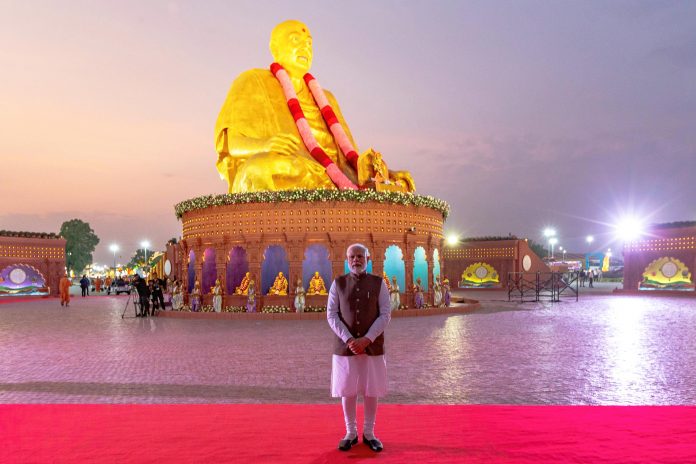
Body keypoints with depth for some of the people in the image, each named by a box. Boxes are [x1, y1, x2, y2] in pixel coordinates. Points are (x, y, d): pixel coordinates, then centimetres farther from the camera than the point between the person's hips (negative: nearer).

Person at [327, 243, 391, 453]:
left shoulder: (378, 283, -1)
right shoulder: (338, 283, 0)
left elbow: (385, 315, -6)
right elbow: (332, 315, -5)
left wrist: (366, 340, -17)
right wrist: (349, 340, -16)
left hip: (372, 346, 0)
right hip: (345, 346, 0)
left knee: (371, 390, 7)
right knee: (347, 390, 7)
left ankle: (369, 433, 23)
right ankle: (351, 433, 23)